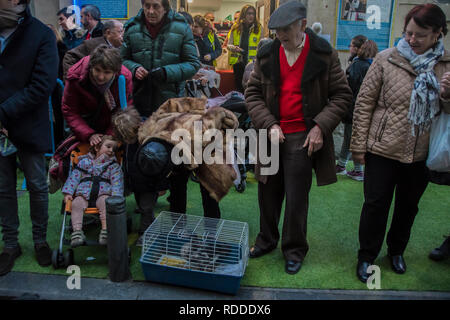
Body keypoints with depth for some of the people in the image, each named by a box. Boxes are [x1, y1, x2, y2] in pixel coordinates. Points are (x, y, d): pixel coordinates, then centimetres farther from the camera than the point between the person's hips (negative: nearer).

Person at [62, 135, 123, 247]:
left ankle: (105, 230, -42)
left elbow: (117, 182, 3)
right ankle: (77, 231, -34)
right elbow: (74, 177, 14)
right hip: (83, 193, 2)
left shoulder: (114, 165, 16)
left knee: (106, 202, -32)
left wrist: (116, 196, -14)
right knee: (76, 203, -27)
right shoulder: (84, 161, 19)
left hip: (103, 194, -1)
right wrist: (68, 192, 1)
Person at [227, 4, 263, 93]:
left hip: (252, 62, -2)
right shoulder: (235, 28, 5)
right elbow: (229, 44, 8)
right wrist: (233, 48, -14)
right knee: (239, 86, 11)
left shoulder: (259, 28, 1)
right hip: (238, 62, 2)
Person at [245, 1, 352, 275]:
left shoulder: (324, 54, -4)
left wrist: (320, 126, -12)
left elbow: (342, 95, -1)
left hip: (303, 138, -3)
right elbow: (253, 93, 6)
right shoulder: (267, 55, 3)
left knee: (296, 199, 4)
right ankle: (267, 240, 37)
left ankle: (295, 250, 26)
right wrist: (269, 124, -8)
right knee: (268, 192, 15)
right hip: (272, 134, 4)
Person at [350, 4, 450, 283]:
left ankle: (396, 251, 42)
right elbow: (364, 102, -5)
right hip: (383, 150, -3)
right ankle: (367, 257, 26)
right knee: (376, 205, 6)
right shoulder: (387, 59, -8)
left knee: (408, 206, 19)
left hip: (421, 154, 3)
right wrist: (359, 145, -7)